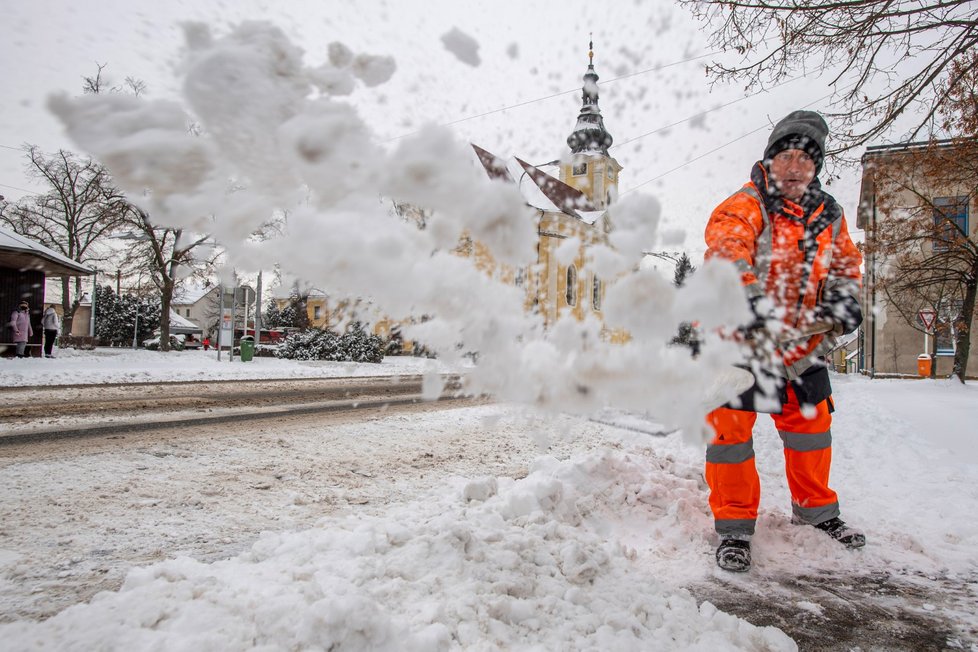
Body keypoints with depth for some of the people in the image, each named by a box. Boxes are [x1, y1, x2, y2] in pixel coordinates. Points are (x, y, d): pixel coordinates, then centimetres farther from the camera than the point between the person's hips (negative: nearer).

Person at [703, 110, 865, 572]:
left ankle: (816, 510, 38)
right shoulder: (743, 208, -14)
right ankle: (734, 526, 8)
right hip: (737, 335, -6)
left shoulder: (828, 215, 8)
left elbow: (845, 262, 19)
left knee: (812, 421, 16)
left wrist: (842, 297, -2)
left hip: (800, 341, 6)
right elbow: (727, 258, -31)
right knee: (731, 425, -8)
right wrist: (752, 305, -48)